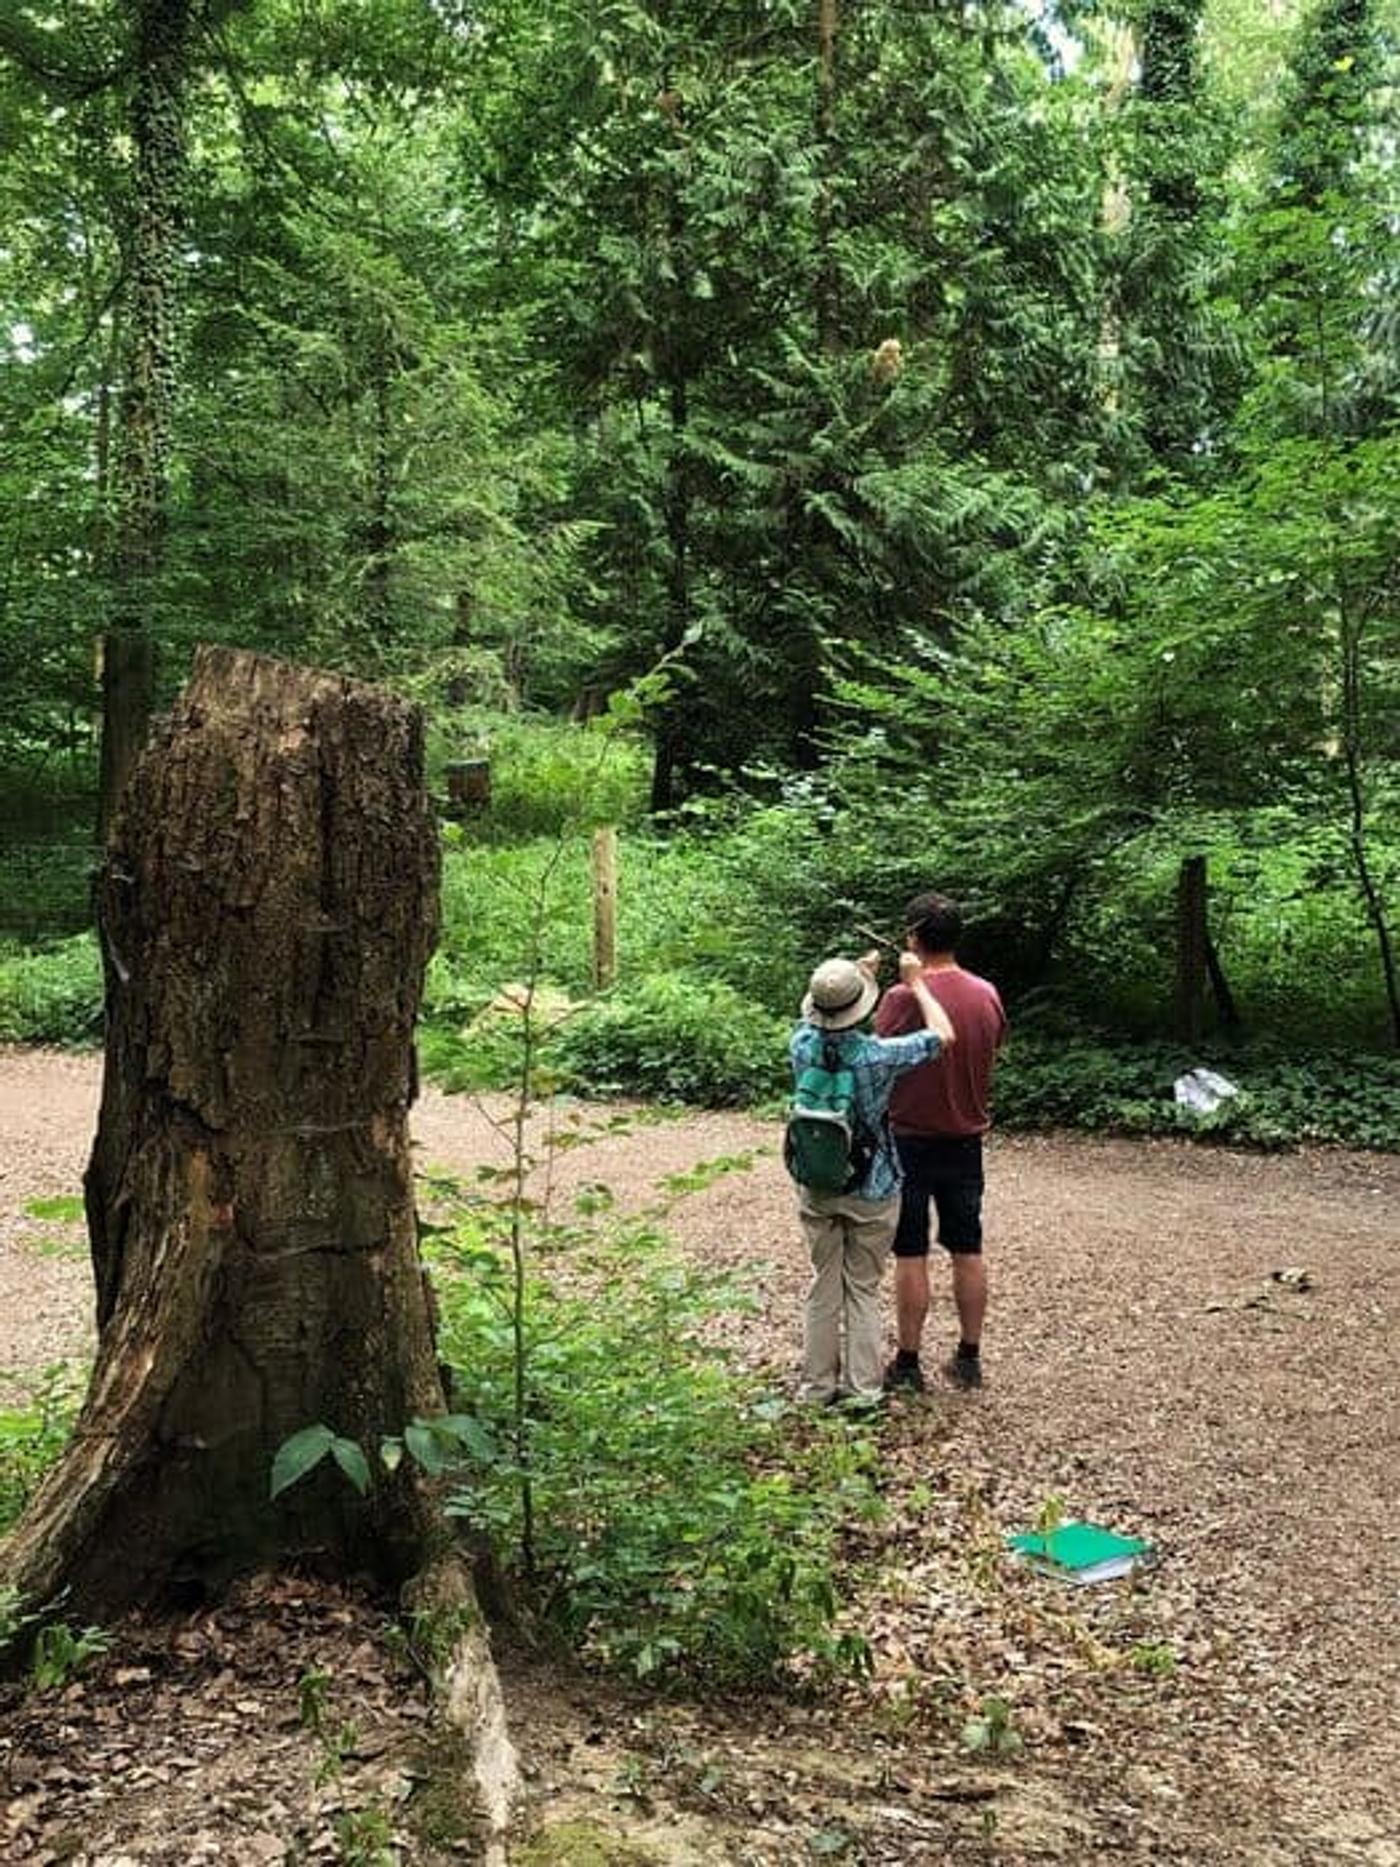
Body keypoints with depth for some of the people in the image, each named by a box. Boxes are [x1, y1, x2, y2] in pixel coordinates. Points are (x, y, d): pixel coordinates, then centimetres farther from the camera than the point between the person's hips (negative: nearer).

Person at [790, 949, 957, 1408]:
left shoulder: (803, 1044, -12)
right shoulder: (878, 1056, -23)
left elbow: (816, 1019, 13)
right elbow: (943, 1035, -10)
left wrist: (860, 972, 19)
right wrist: (916, 983, 1)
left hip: (816, 1189, 3)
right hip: (872, 1192, -3)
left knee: (823, 1285, 15)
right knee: (863, 1289, 9)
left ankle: (818, 1383, 22)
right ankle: (862, 1388, 16)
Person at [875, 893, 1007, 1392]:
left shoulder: (903, 998, -18)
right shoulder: (987, 995, -1)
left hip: (911, 1141, -4)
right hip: (967, 1140, 5)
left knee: (910, 1256, 4)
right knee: (968, 1252, 12)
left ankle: (908, 1364, 11)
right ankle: (969, 1359, 20)